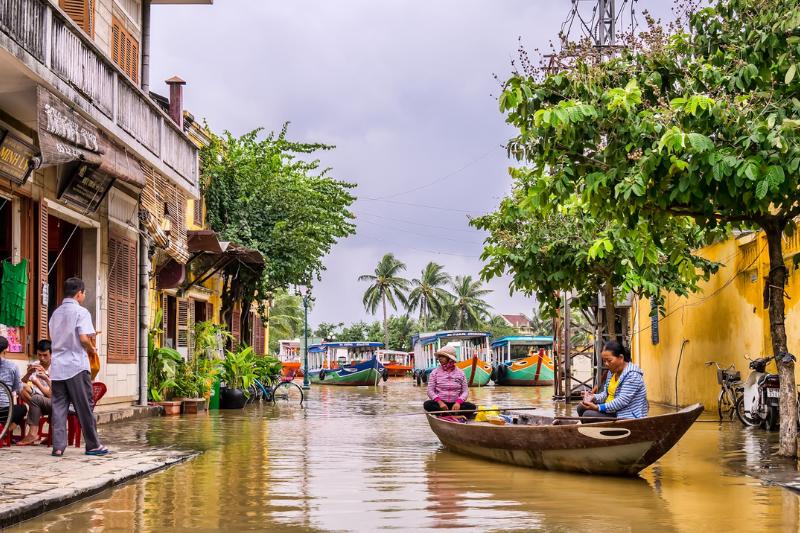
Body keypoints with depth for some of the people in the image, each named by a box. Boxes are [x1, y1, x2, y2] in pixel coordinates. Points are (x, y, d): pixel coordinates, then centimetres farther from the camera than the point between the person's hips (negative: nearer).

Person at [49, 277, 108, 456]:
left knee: (58, 407, 3)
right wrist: (92, 350, 3)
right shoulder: (81, 312, -6)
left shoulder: (56, 313, 14)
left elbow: (53, 338, 16)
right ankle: (93, 445, 6)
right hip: (76, 366, -6)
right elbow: (83, 338, -16)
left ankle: (58, 446, -1)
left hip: (57, 366, 6)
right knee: (84, 407, 1)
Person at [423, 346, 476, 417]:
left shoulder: (460, 373, 8)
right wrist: (439, 402, -19)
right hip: (440, 403, -1)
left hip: (455, 404, 1)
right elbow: (430, 390, -1)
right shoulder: (435, 372, 6)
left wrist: (458, 402, -17)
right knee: (427, 404, -32)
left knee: (471, 407, -26)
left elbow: (465, 391, 4)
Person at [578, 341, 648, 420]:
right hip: (613, 411, 9)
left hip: (627, 417, -9)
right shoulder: (612, 371, 10)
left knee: (589, 415, -21)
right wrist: (594, 397, -11)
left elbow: (622, 401, -26)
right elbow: (606, 394, 11)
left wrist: (597, 408, -30)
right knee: (581, 408, 4)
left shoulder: (632, 375, -19)